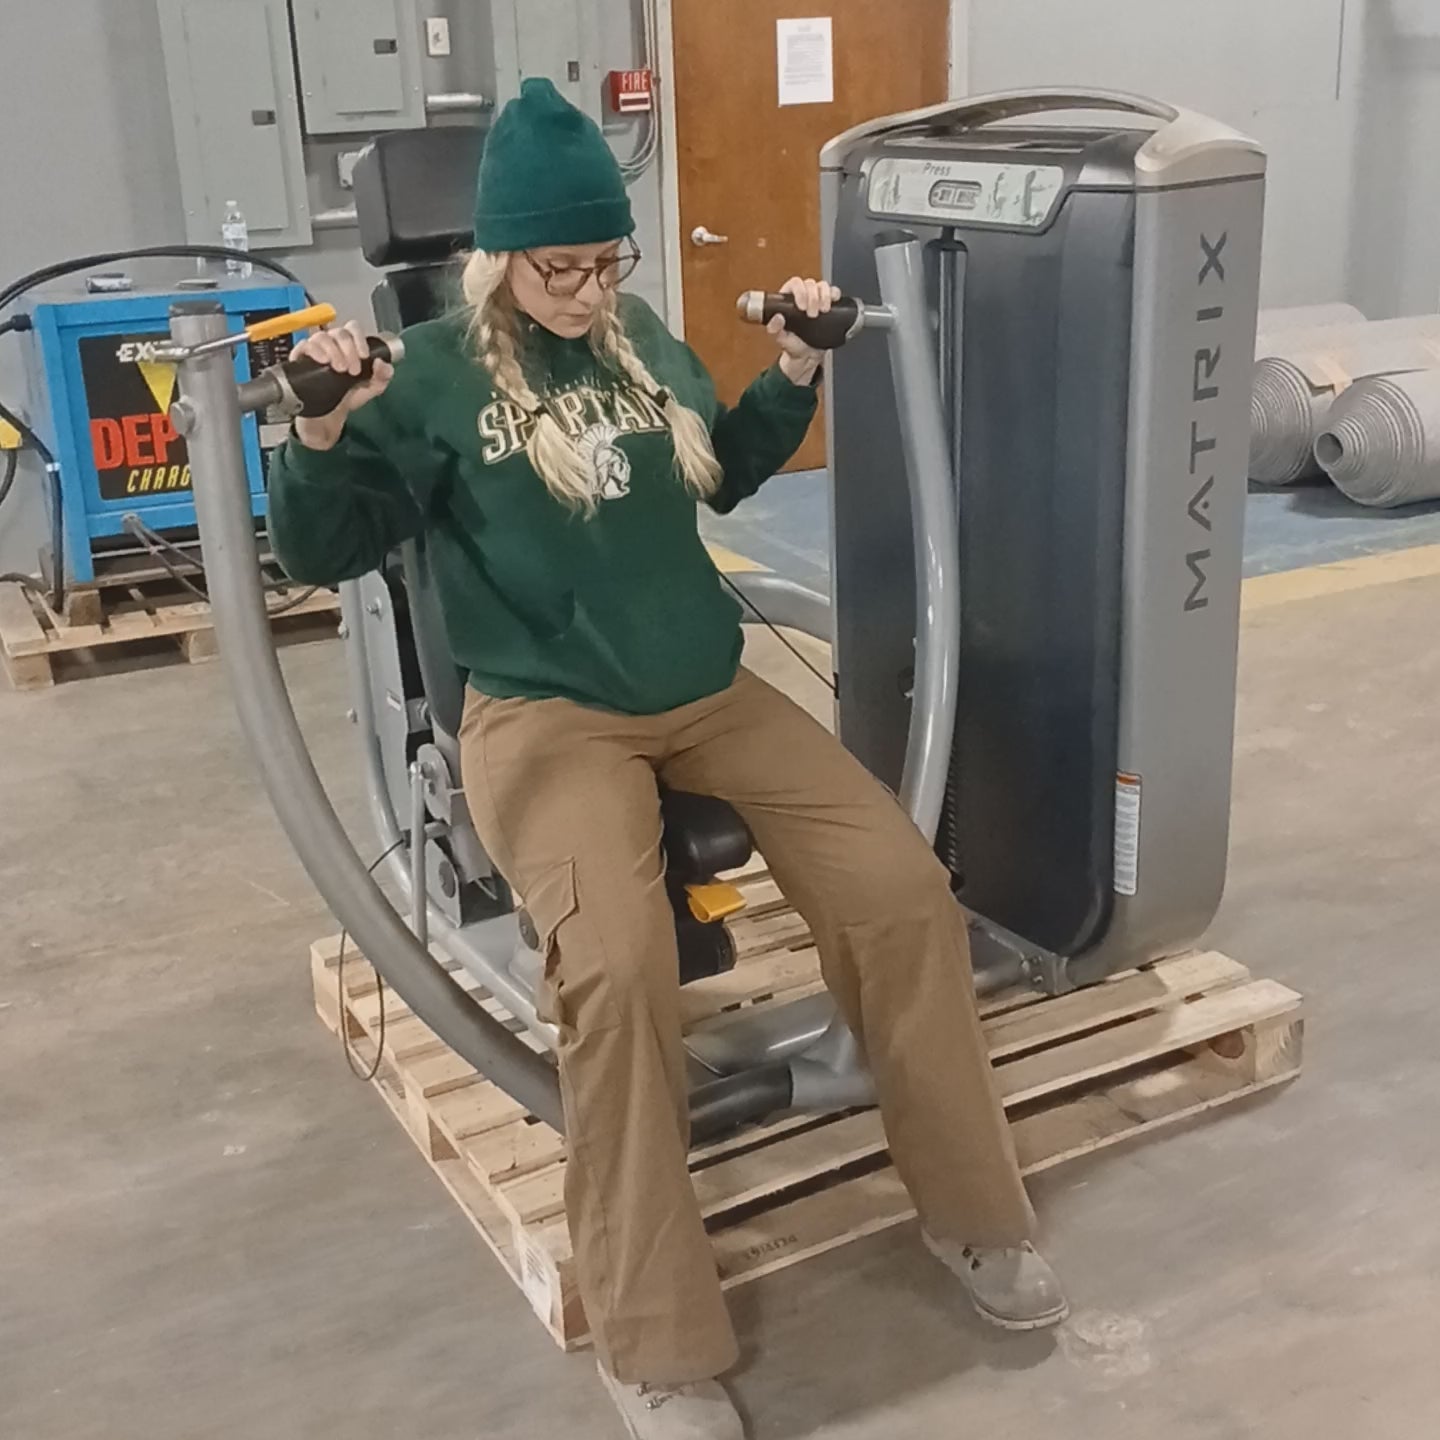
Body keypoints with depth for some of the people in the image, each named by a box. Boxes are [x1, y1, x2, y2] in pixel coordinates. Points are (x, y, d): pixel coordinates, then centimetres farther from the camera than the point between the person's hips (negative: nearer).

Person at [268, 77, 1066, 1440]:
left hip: (708, 691, 5)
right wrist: (323, 435, -19)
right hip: (544, 716, -5)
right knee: (618, 961, -33)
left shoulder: (645, 340, 11)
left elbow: (724, 476, 28)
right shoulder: (434, 374, -3)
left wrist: (794, 374, 15)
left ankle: (972, 1213, 6)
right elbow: (319, 554, -3)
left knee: (903, 887, -13)